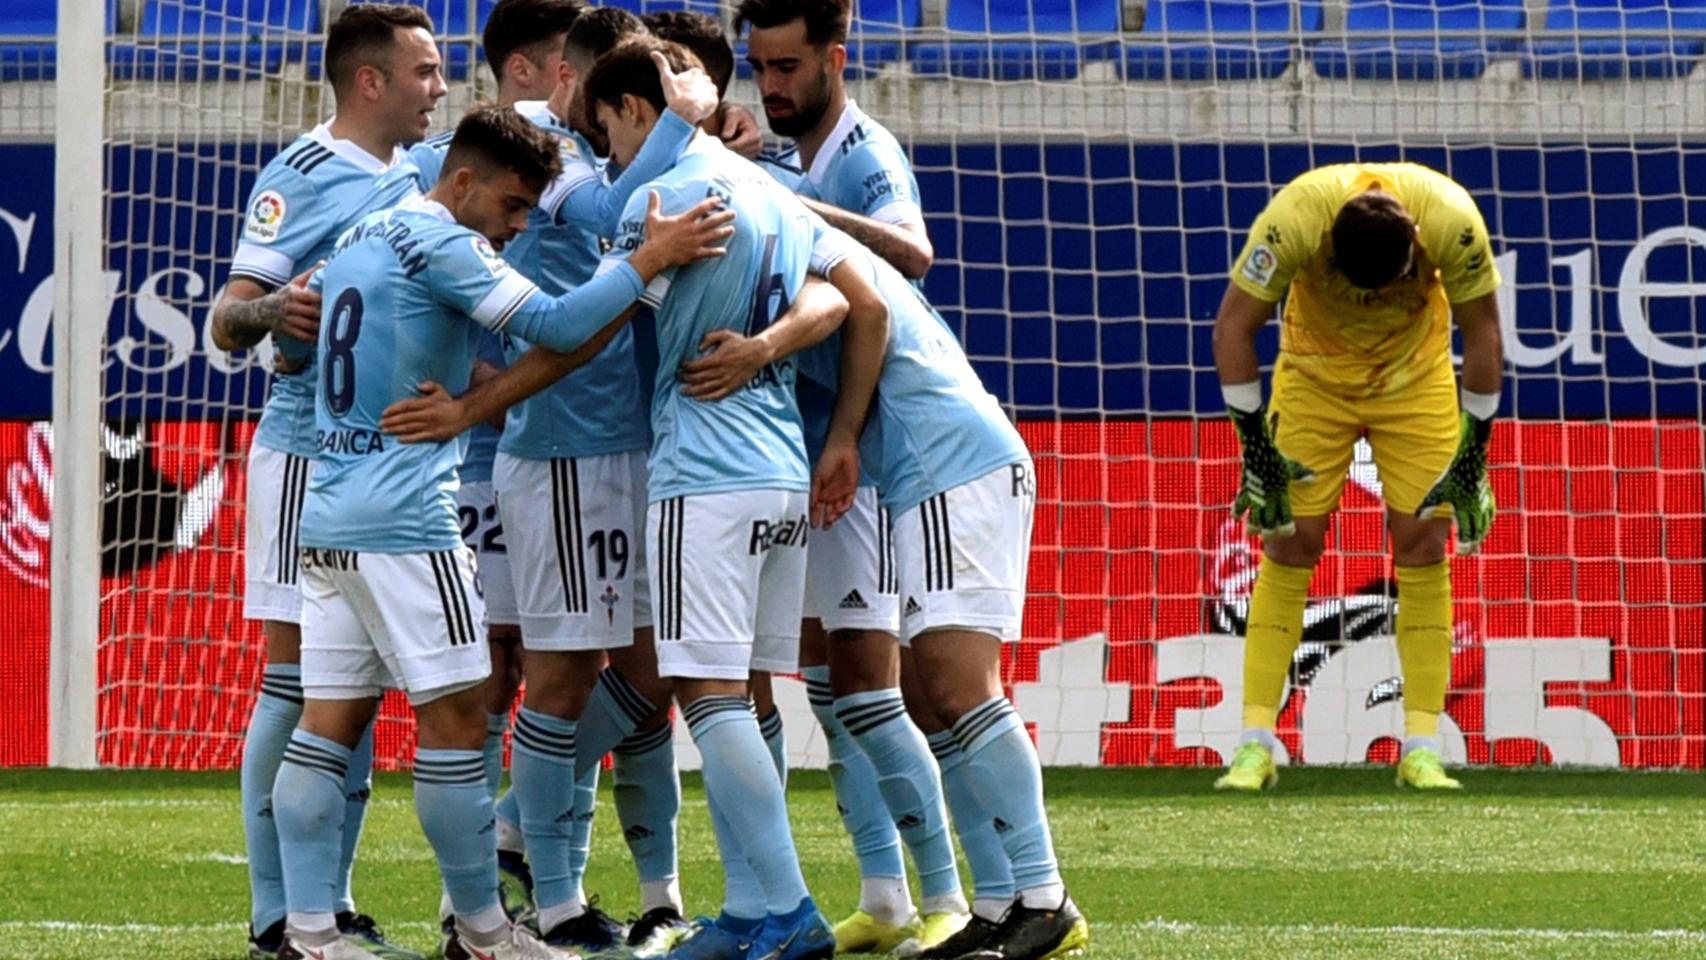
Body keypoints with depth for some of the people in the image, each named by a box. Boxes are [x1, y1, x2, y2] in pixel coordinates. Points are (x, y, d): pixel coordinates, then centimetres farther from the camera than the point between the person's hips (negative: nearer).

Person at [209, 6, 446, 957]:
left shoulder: (415, 180, 15)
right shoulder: (303, 174, -8)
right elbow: (228, 321, -13)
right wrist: (271, 311, -34)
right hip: (312, 448, -8)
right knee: (297, 679, -7)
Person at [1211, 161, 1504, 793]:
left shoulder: (1452, 224, -31)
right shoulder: (1295, 218, -34)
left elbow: (1482, 336, -13)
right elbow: (1234, 325, -20)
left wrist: (1473, 455, -10)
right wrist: (1255, 447, -18)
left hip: (1414, 374, 1)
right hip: (1316, 369, -1)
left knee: (1423, 540, -8)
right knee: (1291, 542, -8)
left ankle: (1422, 749, -5)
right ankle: (1256, 745, -5)